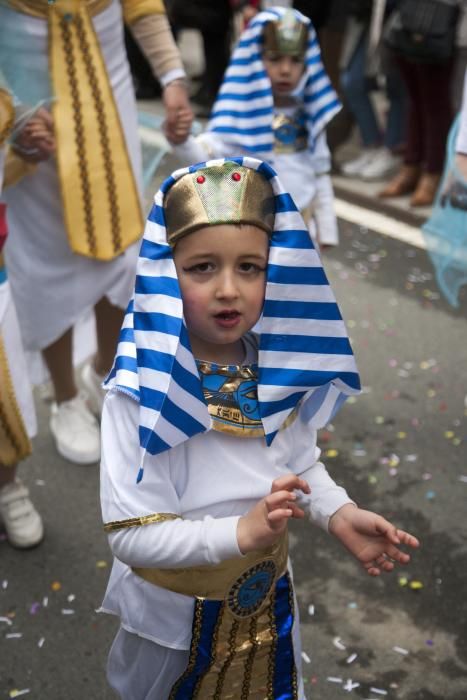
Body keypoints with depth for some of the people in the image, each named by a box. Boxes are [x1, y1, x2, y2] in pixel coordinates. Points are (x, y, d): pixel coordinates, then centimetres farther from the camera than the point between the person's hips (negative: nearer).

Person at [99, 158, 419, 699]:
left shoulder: (281, 368, -14)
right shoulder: (142, 391, -28)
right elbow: (130, 534, -28)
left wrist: (338, 513, -15)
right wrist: (242, 532, -39)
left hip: (268, 606, 4)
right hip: (175, 616, -4)